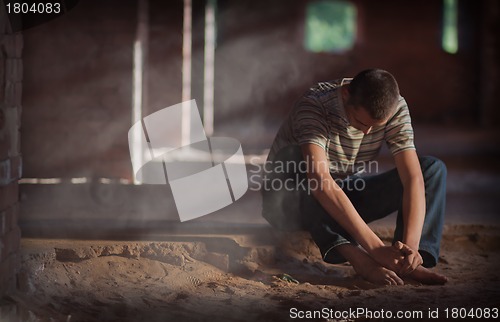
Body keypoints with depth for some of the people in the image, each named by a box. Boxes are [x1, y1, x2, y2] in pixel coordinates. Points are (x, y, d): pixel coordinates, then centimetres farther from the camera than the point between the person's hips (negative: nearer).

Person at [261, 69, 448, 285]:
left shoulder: (395, 108, -16)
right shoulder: (314, 106, -31)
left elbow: (413, 177, -24)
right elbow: (319, 179, -44)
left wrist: (411, 244, -41)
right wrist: (375, 248, -50)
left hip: (349, 198, 4)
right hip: (290, 200, -4)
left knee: (433, 168, -12)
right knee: (295, 158, -38)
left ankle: (408, 263, -32)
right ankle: (354, 254, -45)